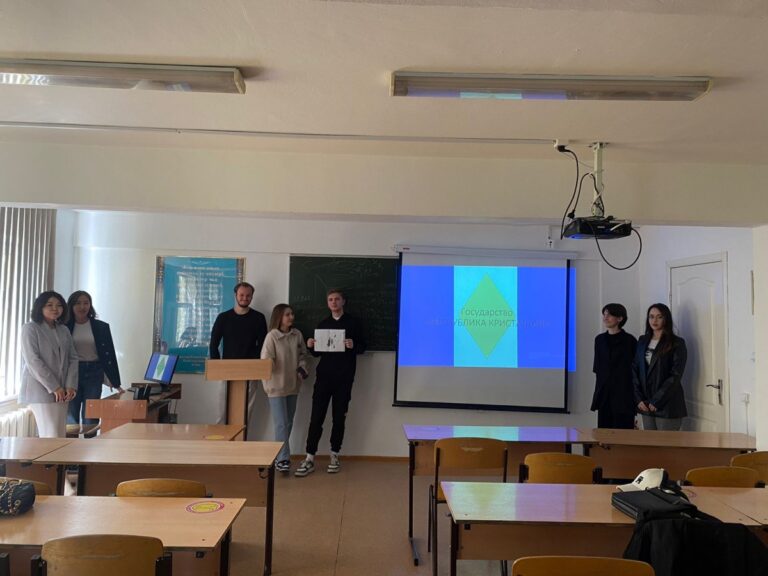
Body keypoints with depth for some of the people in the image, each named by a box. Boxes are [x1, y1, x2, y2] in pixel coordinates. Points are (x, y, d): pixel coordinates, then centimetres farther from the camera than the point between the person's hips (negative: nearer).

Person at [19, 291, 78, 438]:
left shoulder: (64, 330, 13)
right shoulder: (30, 329, -2)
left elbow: (73, 358, 9)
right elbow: (33, 361, -11)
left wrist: (70, 385, -6)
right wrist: (54, 387, -15)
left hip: (61, 391, 5)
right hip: (41, 390, -5)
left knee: (61, 435, 4)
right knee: (51, 436, -9)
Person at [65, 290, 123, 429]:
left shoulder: (101, 327, 3)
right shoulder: (65, 327, 1)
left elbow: (109, 354, 4)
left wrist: (114, 381, 0)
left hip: (93, 374, 0)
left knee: (90, 417, 3)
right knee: (71, 418, 4)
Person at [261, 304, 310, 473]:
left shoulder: (297, 335, 1)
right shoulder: (272, 336, -13)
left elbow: (303, 354, 11)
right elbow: (265, 360, -13)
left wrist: (302, 367, -3)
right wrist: (270, 366, -30)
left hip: (293, 385, 6)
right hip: (276, 386, -6)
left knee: (288, 423, 13)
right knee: (281, 424, -8)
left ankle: (280, 456, 26)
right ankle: (282, 459, -1)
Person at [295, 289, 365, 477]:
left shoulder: (353, 323, 4)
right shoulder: (322, 324, 12)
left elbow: (363, 347, 2)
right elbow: (317, 352, 13)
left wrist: (353, 346, -18)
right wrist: (311, 346, -7)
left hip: (344, 378, -1)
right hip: (324, 376, 2)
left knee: (339, 417, 6)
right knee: (316, 417, -3)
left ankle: (334, 455, 19)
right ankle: (310, 458, 0)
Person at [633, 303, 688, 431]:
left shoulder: (677, 343, -3)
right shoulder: (643, 342, 11)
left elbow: (675, 375, -10)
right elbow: (634, 370, 9)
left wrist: (656, 401, -12)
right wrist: (639, 399, -2)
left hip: (667, 406, -4)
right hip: (645, 405, 4)